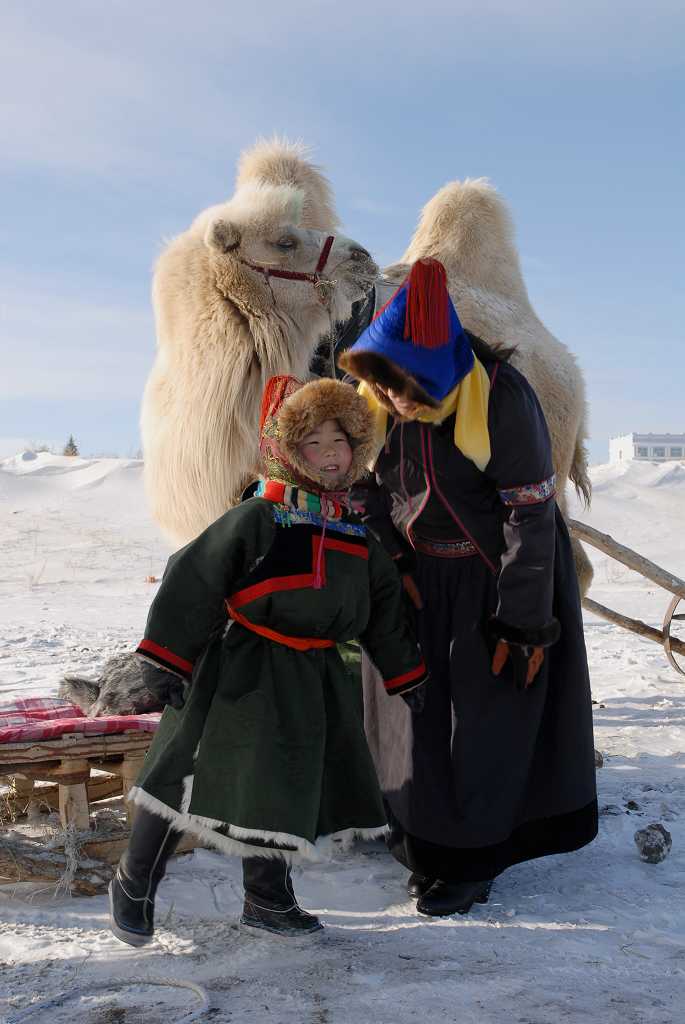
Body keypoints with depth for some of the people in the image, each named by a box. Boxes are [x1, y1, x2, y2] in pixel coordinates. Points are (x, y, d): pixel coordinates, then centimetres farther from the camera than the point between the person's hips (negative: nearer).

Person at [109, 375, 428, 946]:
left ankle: (267, 898, 30)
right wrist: (168, 659, -14)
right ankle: (134, 885, 20)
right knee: (192, 777, 1)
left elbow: (384, 611, 18)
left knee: (284, 788, 13)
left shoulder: (357, 536, 7)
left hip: (314, 679, 6)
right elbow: (192, 584, -11)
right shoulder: (257, 519, -11)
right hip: (240, 671, -5)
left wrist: (404, 673, 20)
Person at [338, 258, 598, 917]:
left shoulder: (500, 397, -28)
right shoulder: (376, 398, -12)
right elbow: (367, 486, 4)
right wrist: (391, 562, -7)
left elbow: (531, 516, -22)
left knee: (487, 712, 1)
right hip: (418, 576, 5)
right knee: (416, 704, 10)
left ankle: (469, 859, 17)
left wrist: (522, 621, -20)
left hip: (497, 576, -5)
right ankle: (423, 833, 30)